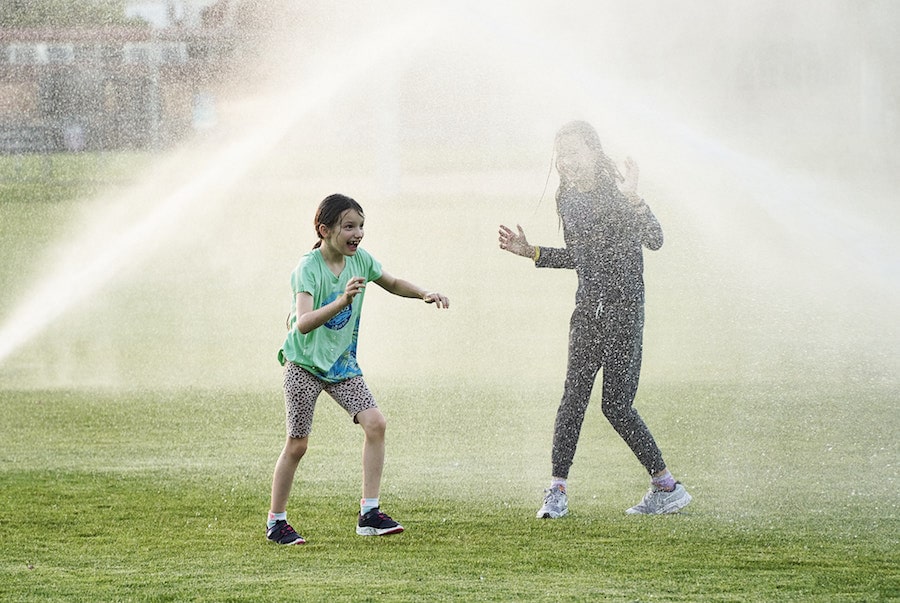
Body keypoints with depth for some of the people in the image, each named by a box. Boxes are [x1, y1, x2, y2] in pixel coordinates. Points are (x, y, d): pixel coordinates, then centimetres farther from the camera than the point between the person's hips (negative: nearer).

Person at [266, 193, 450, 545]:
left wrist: (424, 294, -1)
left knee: (375, 423, -11)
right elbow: (304, 323, -36)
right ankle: (276, 522, 14)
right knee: (297, 444, -2)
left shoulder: (359, 259, -3)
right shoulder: (308, 268, -22)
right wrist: (343, 301, -50)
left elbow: (392, 284, 18)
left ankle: (369, 514, -6)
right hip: (304, 362, -5)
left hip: (342, 362, 6)